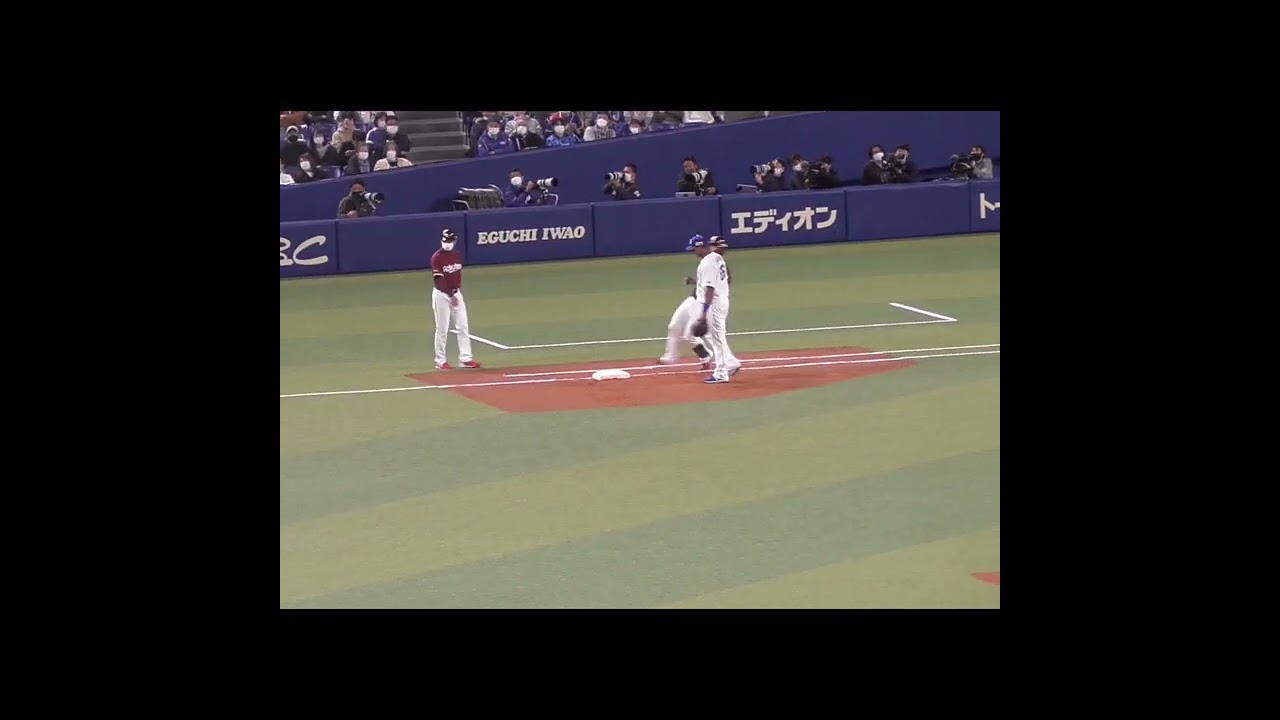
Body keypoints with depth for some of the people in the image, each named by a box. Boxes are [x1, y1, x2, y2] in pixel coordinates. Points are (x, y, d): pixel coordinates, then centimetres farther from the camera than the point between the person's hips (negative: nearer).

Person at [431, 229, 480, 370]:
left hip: (456, 293, 7)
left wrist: (457, 291, 4)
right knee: (442, 329, -2)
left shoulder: (457, 255, 7)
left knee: (463, 326, 5)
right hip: (441, 295, -7)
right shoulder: (437, 257, -13)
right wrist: (451, 294, -27)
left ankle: (465, 358, 9)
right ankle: (441, 361, 6)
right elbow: (439, 280, -20)